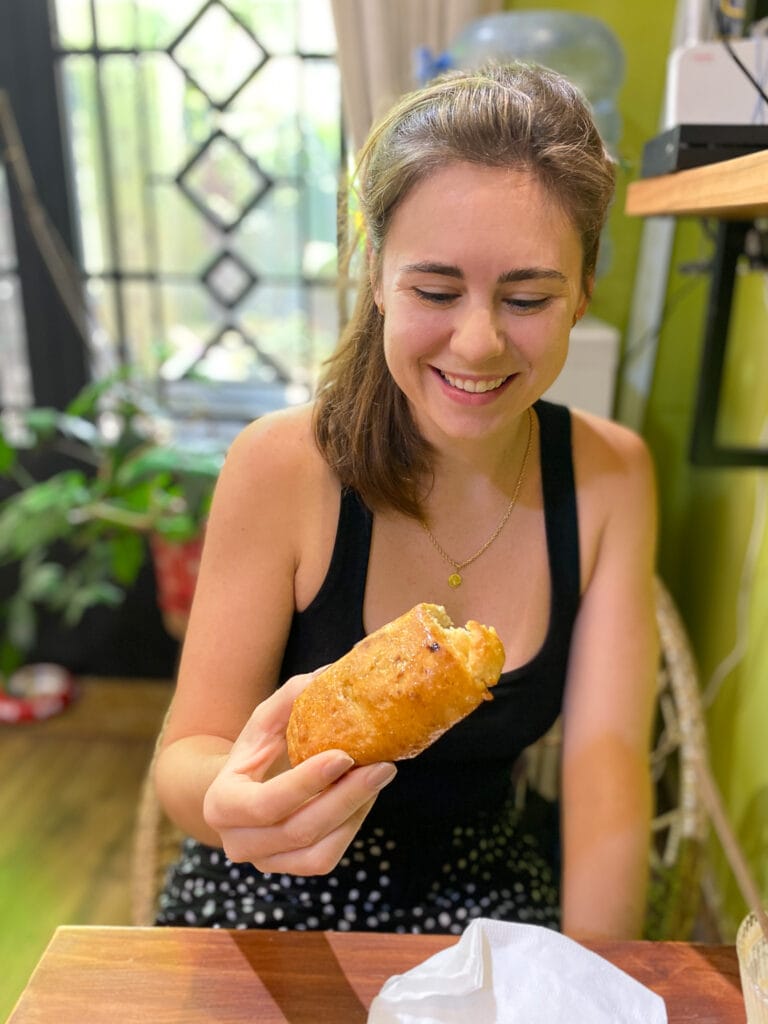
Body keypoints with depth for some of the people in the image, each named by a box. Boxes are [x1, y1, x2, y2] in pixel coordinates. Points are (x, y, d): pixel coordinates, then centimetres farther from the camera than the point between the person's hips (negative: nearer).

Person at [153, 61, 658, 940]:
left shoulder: (611, 477, -14)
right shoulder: (280, 466, -22)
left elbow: (606, 765, -14)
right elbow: (187, 755, -18)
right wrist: (232, 794, -39)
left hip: (485, 891, 3)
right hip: (273, 899, -2)